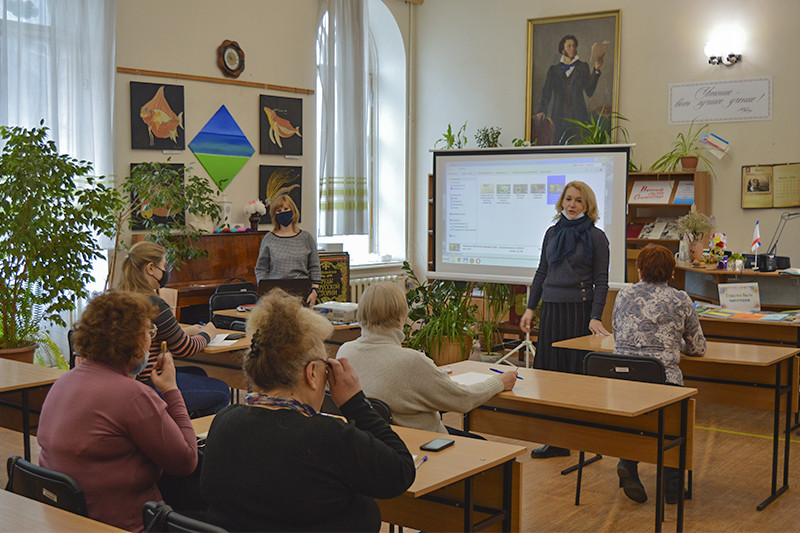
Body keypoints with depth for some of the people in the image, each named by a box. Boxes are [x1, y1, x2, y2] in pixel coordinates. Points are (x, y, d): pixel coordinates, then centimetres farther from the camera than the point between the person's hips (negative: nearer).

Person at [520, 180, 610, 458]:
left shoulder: (595, 237, -1)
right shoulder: (552, 233, 13)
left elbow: (601, 281, -3)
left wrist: (595, 317, -12)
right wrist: (530, 307, 12)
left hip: (579, 309, -5)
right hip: (551, 308, 5)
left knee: (576, 372, -3)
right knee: (549, 371, 4)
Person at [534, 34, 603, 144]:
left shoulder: (582, 67, 12)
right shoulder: (554, 69, 14)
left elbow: (589, 91, 3)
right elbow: (547, 92, 5)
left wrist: (596, 70, -6)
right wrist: (542, 110, -11)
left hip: (578, 115, -1)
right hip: (560, 116, 1)